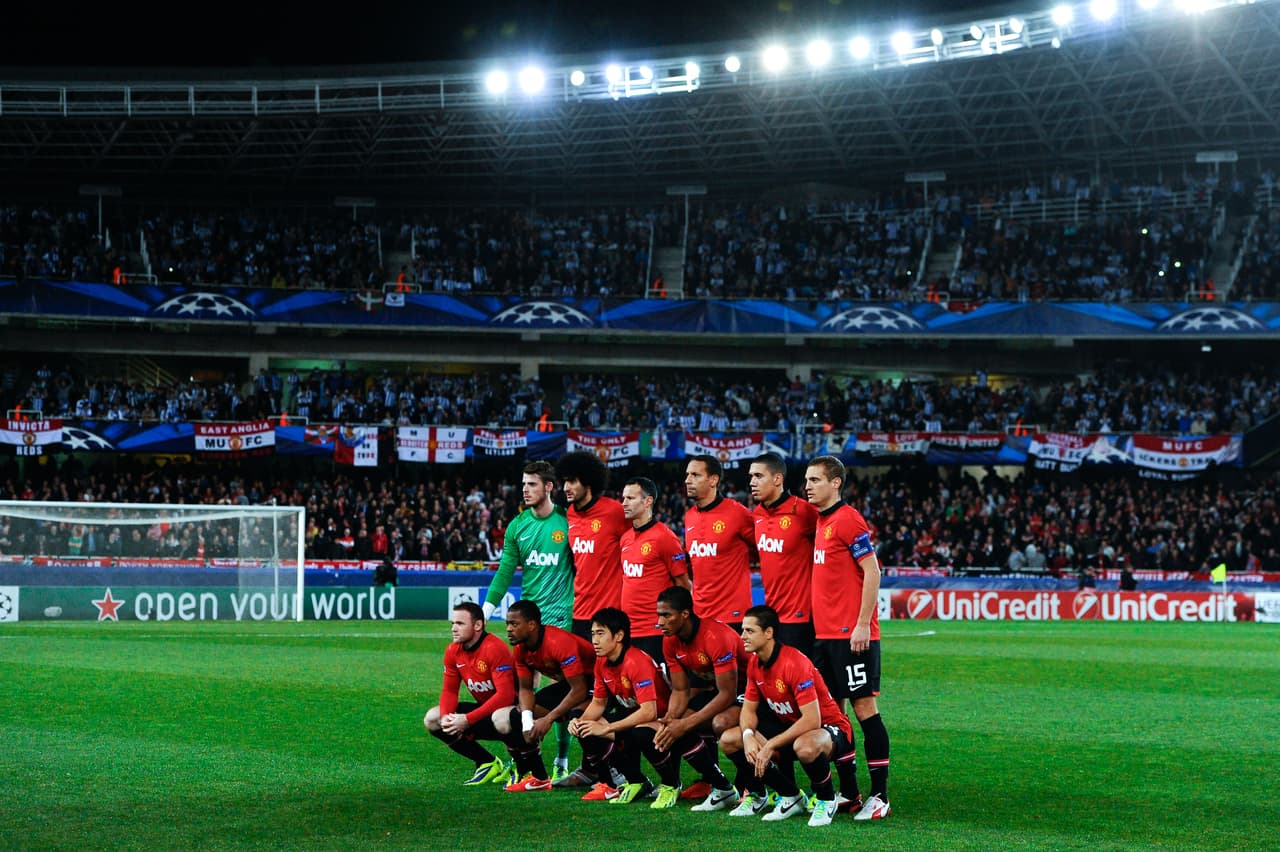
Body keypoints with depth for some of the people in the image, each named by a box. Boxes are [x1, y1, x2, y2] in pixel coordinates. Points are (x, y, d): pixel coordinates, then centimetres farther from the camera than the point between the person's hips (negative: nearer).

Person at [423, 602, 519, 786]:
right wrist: (446, 716, -18)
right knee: (432, 719, -3)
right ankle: (487, 764, 2)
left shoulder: (494, 649, -24)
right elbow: (449, 690, 5)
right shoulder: (453, 651, 0)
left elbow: (505, 696, -30)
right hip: (485, 708, 8)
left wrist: (468, 720, -31)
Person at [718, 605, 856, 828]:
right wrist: (748, 736, -18)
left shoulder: (795, 663, -26)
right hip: (791, 726, 9)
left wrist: (770, 746, -29)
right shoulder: (755, 664, 0)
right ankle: (791, 796, 5)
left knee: (805, 747, -44)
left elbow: (812, 720, -30)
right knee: (729, 740, -4)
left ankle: (826, 800, -11)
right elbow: (749, 709, 6)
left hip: (830, 728, -9)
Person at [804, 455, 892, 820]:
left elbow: (872, 572, -15)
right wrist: (822, 624, 15)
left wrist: (862, 625, -18)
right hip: (824, 633, 9)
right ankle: (849, 792, 18)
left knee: (864, 706, -5)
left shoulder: (848, 519, -10)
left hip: (851, 635, -9)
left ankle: (879, 796, -1)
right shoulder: (820, 521, 14)